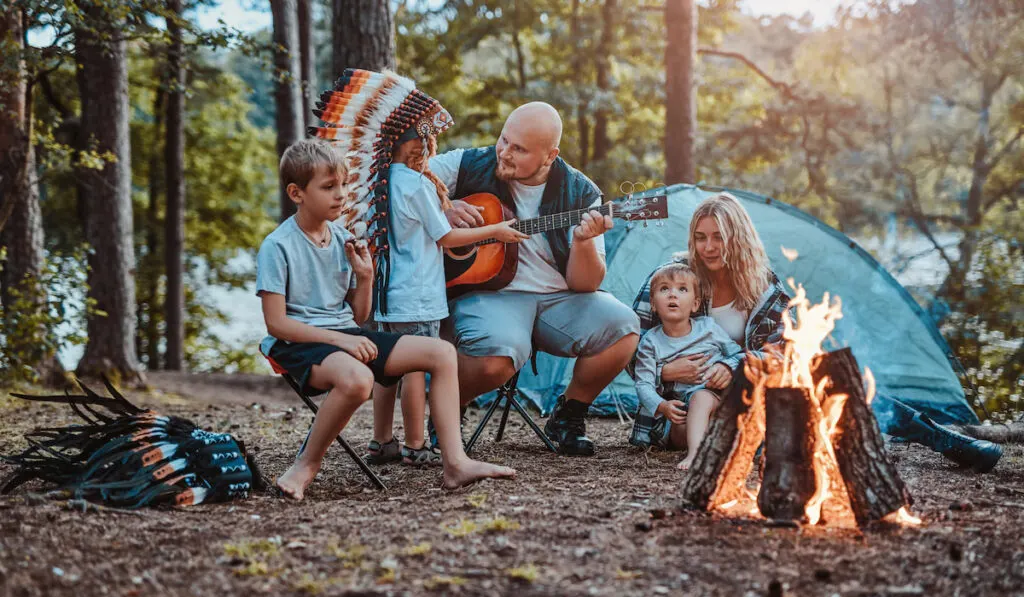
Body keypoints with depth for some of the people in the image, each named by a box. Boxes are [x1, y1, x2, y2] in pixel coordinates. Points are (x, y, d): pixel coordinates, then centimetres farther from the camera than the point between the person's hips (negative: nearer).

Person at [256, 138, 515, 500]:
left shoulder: (343, 239, 11)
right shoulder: (277, 247, -9)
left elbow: (358, 317, 16)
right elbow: (276, 323, -14)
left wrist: (365, 277, -3)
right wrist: (338, 338, -21)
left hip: (346, 334, 7)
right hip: (299, 343, -7)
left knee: (441, 352, -7)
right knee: (357, 378, -40)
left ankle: (455, 463, -11)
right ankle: (307, 464, -15)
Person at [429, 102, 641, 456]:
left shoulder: (580, 195, 1)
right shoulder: (469, 166, -1)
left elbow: (585, 285, -2)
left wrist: (583, 242, -23)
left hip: (557, 298, 3)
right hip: (485, 291, -3)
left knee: (622, 328, -22)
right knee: (498, 357, -36)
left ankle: (568, 415, 5)